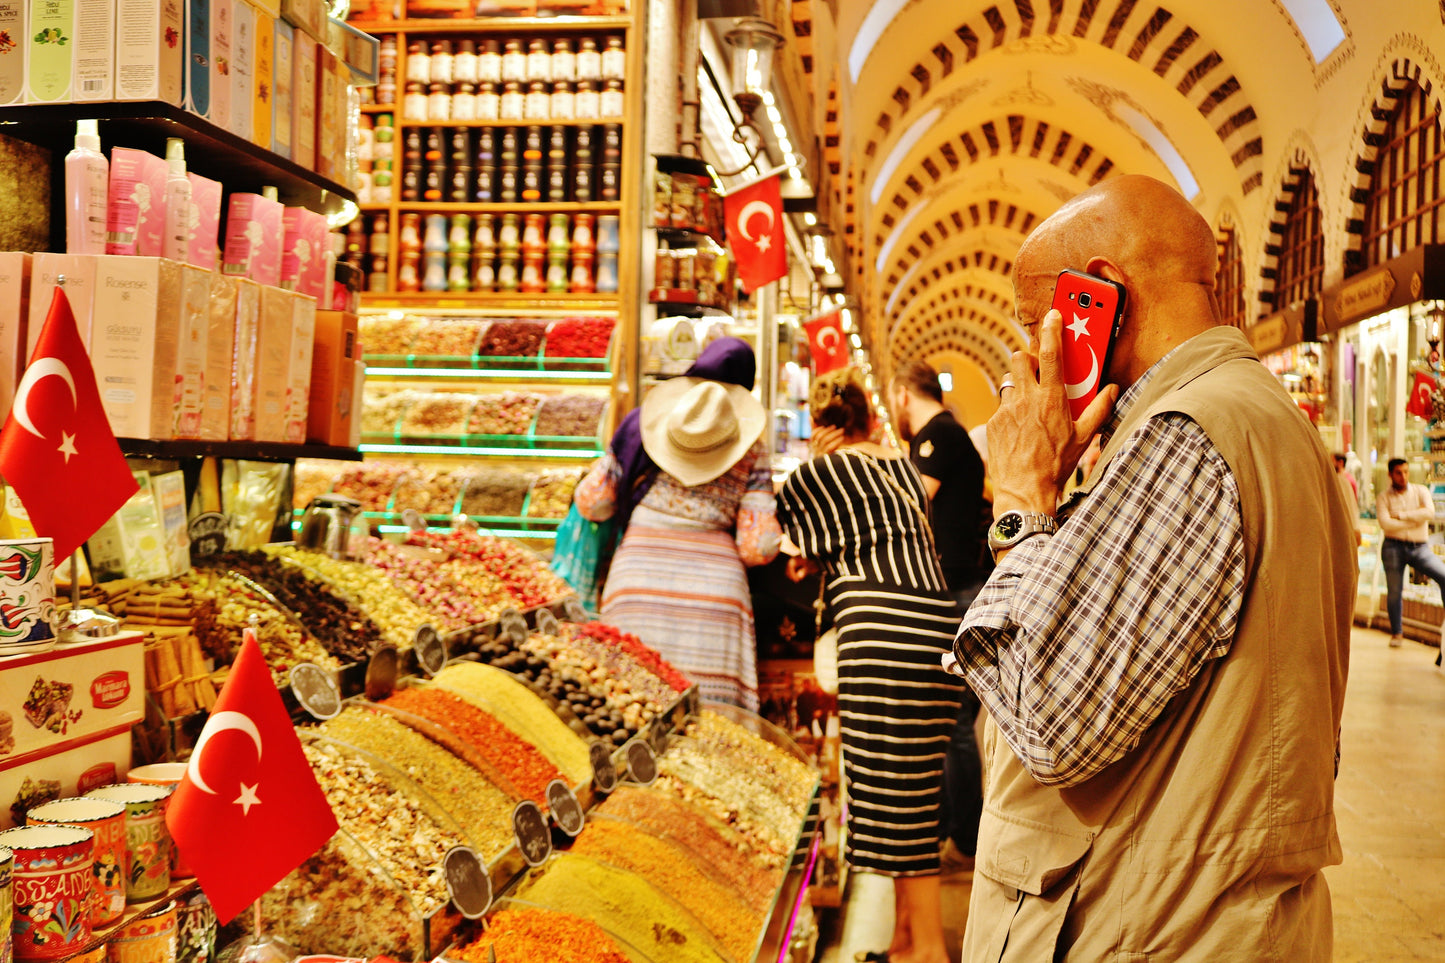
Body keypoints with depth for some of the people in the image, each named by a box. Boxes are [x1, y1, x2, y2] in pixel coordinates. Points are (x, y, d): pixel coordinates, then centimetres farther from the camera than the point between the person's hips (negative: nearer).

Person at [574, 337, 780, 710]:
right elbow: (758, 547, 1)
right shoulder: (751, 455, 7)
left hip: (636, 581, 1)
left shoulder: (643, 422, 8)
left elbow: (591, 502, 9)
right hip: (714, 584, -1)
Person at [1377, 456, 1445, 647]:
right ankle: (1397, 633, 19)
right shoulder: (1383, 498, 4)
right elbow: (1386, 524, -12)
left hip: (1419, 547, 1)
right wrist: (1415, 519, -8)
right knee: (1394, 592, 3)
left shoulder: (1421, 491, 8)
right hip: (1394, 547, -1)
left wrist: (1401, 515, -9)